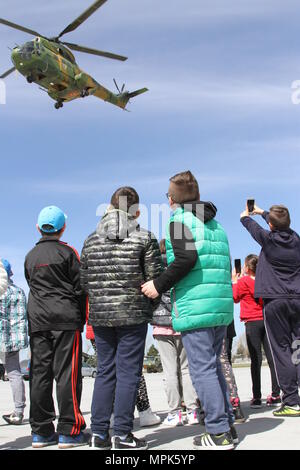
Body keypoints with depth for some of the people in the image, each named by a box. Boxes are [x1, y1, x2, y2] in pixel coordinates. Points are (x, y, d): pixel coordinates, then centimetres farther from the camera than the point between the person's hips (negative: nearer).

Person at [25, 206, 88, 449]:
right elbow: (79, 287, -4)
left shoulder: (30, 256, 14)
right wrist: (82, 319, 5)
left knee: (39, 373, 6)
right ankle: (69, 431, -2)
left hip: (37, 321, 5)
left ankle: (41, 431, 10)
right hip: (66, 319, -5)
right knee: (67, 374, -3)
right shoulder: (67, 252, -2)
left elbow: (33, 286, 17)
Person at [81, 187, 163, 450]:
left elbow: (85, 280, 9)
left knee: (105, 372, 12)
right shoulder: (145, 238, -4)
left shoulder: (91, 241, 7)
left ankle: (99, 433, 16)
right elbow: (155, 277, -5)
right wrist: (150, 308, 10)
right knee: (128, 373, 2)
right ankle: (122, 435, 5)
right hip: (133, 315, -4)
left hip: (99, 316, 4)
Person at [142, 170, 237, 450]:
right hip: (222, 304, 8)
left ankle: (219, 433, 1)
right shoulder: (216, 225, 19)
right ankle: (227, 426, 21)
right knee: (213, 366, 17)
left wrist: (159, 286, -10)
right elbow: (225, 265, 18)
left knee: (202, 369, -3)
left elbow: (186, 259, -18)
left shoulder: (180, 220, -4)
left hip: (195, 306, -8)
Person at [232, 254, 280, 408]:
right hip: (267, 321, 4)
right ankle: (275, 395, 5)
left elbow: (235, 298, 9)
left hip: (252, 323, -4)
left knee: (256, 360, -4)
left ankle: (257, 397, -4)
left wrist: (234, 281, 18)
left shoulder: (243, 281, -5)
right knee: (271, 358, 4)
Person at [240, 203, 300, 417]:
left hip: (275, 301, -4)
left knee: (282, 350, -2)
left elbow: (252, 226, 16)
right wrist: (262, 212, 46)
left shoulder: (268, 239, -5)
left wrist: (245, 216, 40)